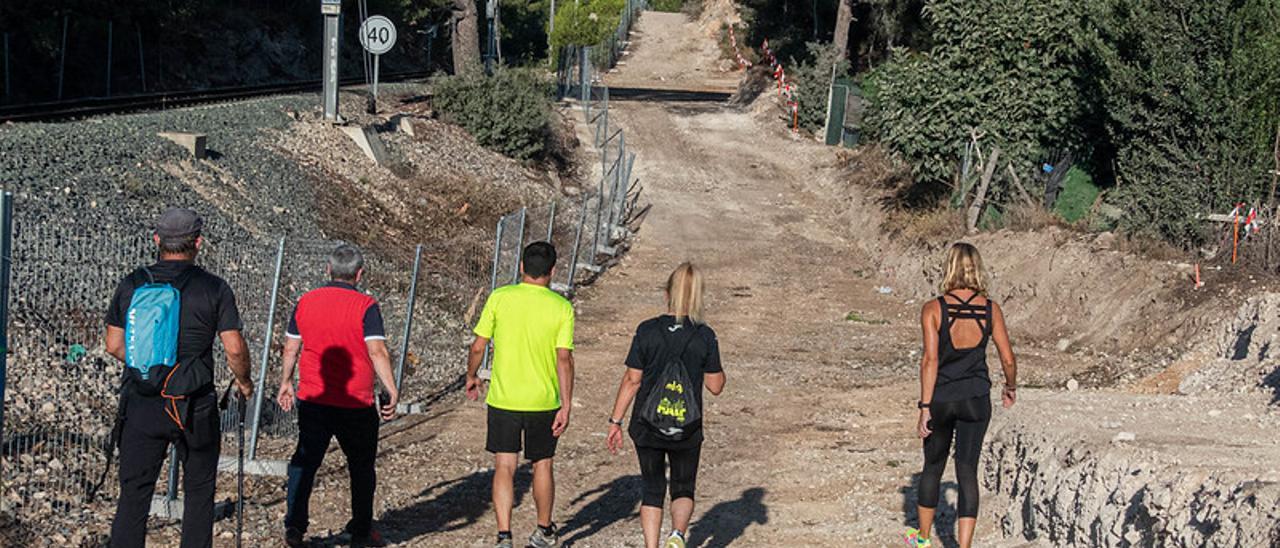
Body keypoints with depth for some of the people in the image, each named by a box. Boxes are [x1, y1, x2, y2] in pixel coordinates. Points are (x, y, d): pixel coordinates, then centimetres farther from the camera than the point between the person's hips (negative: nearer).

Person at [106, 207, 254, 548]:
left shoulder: (131, 285, 3)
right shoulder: (213, 289, -6)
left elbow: (114, 346, 7)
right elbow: (235, 349, -8)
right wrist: (244, 382, 11)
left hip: (140, 405, 2)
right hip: (193, 407, -2)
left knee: (133, 493, 6)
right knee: (199, 492, 11)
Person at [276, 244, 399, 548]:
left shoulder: (306, 301, 4)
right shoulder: (365, 306, -10)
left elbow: (291, 348, 10)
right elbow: (377, 352, -17)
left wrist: (285, 383, 22)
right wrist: (391, 391, -15)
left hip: (311, 399, 3)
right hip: (356, 403, -3)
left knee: (304, 461, 11)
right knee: (362, 466, 12)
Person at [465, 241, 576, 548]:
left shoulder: (499, 298, -5)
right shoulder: (561, 307, -7)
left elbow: (478, 346, -2)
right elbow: (564, 359, -10)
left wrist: (471, 377, 16)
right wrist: (566, 406, -6)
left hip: (503, 399, 0)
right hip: (544, 402, 0)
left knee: (504, 467, 3)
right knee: (542, 466, 16)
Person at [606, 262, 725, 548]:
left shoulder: (647, 331, -8)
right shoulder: (705, 336, -8)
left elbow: (631, 380, -5)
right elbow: (715, 386, -2)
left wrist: (615, 421, 2)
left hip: (647, 428, 0)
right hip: (687, 430, 0)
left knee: (652, 490, 14)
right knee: (683, 489, 14)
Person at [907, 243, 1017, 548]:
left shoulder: (933, 310, -11)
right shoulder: (991, 310, -3)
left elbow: (930, 360, -16)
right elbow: (1008, 359, 1)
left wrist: (925, 408, -14)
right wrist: (1011, 387, 20)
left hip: (941, 399, -1)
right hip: (976, 400, 1)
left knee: (933, 466, 18)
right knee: (967, 471, 4)